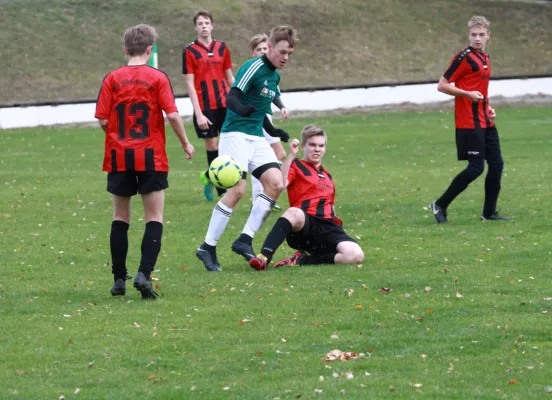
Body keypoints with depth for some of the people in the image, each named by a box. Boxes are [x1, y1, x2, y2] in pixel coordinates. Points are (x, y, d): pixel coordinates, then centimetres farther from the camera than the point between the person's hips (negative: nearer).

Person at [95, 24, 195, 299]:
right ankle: (144, 273, -15)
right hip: (151, 157, -2)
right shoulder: (157, 78, -5)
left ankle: (119, 279, 11)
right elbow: (172, 115, -11)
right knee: (154, 218, 2)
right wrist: (185, 143, 4)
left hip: (118, 157, 2)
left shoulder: (112, 79, 0)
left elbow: (103, 120, -3)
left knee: (120, 218, 12)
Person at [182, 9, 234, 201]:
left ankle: (209, 176, 20)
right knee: (212, 146, -1)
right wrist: (198, 113, -10)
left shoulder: (222, 48, 9)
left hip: (224, 104, 3)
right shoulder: (190, 51, -1)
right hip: (204, 107, -3)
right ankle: (222, 188, 12)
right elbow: (190, 84, -4)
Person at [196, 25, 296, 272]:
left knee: (276, 183, -9)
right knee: (237, 190, -17)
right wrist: (241, 108, -41)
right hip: (236, 134, -8)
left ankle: (245, 240, -3)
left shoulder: (275, 76, 16)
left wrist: (273, 132, 34)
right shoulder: (253, 68, -11)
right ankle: (208, 247, -7)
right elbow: (231, 98, -21)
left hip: (256, 138, 8)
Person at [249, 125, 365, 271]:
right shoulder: (296, 167, 11)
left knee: (356, 255, -26)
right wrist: (291, 155, -12)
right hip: (303, 226, -5)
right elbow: (280, 184, -12)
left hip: (327, 226, 5)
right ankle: (264, 257, -48)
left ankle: (303, 260, -14)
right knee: (293, 212, -44)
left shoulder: (327, 176, 29)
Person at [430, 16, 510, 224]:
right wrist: (468, 94, -23)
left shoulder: (484, 58, 15)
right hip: (469, 122, -9)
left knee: (496, 164, 8)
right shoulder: (464, 57, -11)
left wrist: (488, 108, 13)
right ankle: (440, 205, 2)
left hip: (485, 121, 9)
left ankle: (489, 212, 17)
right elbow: (442, 85, -13)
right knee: (476, 168, -10)